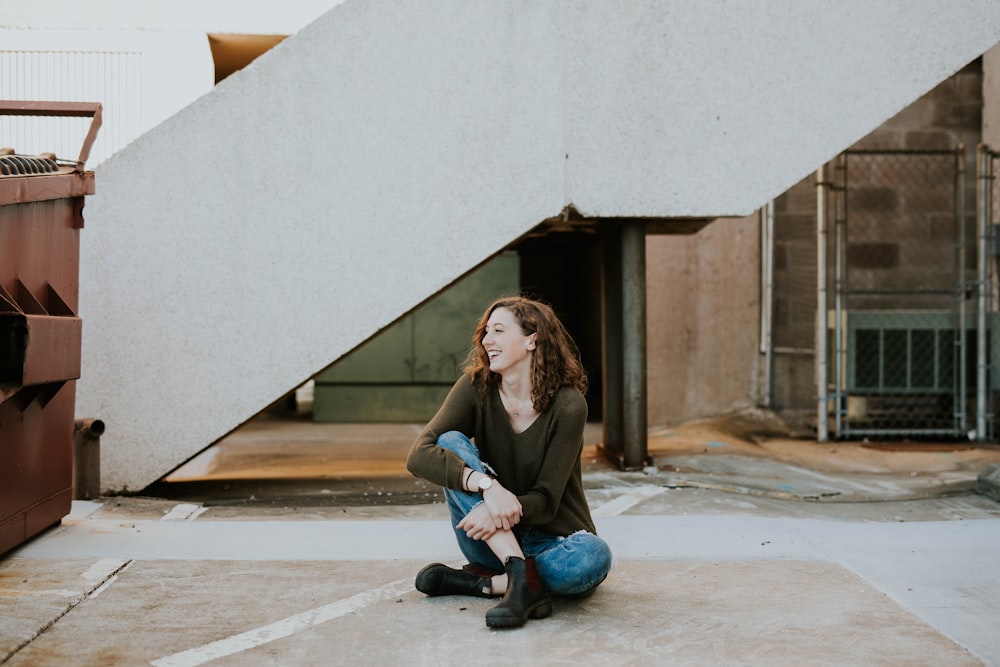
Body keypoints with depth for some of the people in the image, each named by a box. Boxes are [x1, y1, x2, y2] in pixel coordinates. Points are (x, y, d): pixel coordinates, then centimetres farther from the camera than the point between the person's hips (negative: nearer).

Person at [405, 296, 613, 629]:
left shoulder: (567, 405, -15)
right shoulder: (476, 387, -7)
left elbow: (546, 501, -15)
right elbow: (418, 455, -20)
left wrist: (503, 510, -37)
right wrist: (487, 485, -35)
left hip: (551, 542, -2)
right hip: (493, 539, 2)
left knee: (593, 555, -36)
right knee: (450, 443, -21)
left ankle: (478, 582, -19)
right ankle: (521, 576, -32)